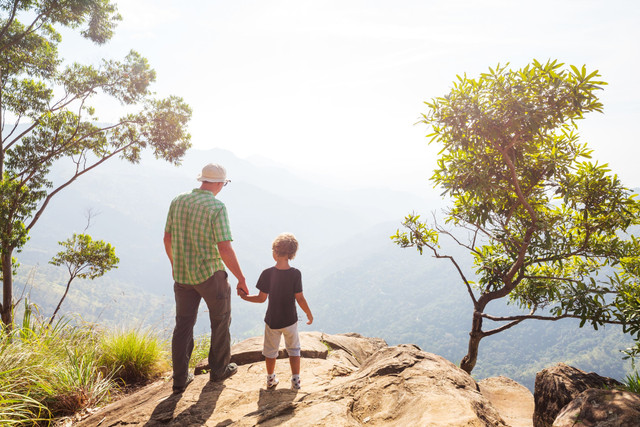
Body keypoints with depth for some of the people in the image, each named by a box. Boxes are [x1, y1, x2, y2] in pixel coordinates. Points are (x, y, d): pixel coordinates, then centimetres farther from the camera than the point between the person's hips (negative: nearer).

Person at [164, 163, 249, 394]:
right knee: (220, 320, 16)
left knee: (183, 325, 13)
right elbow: (225, 249, -21)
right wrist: (241, 279, -13)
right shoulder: (217, 207, -17)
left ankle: (180, 379, 19)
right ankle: (219, 369, 30)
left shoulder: (178, 201, 1)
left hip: (182, 274, 5)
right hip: (210, 273, -5)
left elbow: (167, 238, 9)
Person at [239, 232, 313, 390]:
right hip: (290, 320, 0)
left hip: (272, 320, 0)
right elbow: (300, 298, -14)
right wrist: (309, 314, 2)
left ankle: (271, 379, 34)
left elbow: (261, 298, -12)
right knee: (293, 349, 19)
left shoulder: (267, 274, -17)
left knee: (271, 350, 20)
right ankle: (295, 380, 19)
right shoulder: (296, 274, -17)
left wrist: (244, 297, 4)